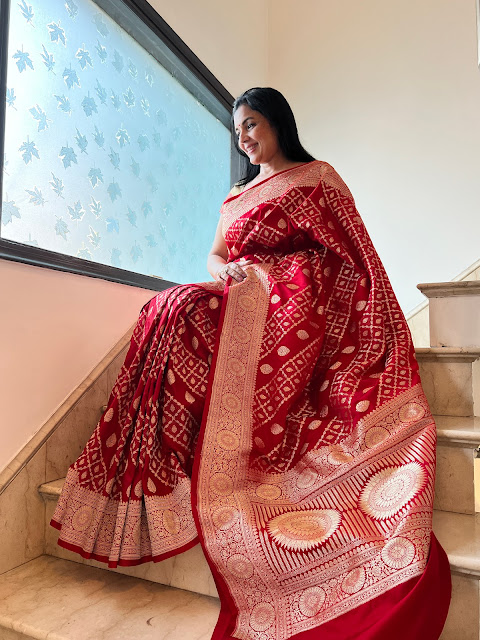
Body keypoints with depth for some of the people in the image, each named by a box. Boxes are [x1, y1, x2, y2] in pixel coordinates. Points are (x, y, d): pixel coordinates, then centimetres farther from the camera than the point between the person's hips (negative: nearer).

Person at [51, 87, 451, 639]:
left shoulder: (317, 177, 12)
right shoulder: (236, 196, 29)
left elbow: (352, 253, 4)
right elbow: (215, 254, 19)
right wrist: (224, 270, -5)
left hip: (297, 301, -5)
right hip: (243, 303, 6)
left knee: (187, 317, -29)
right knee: (170, 308, -23)